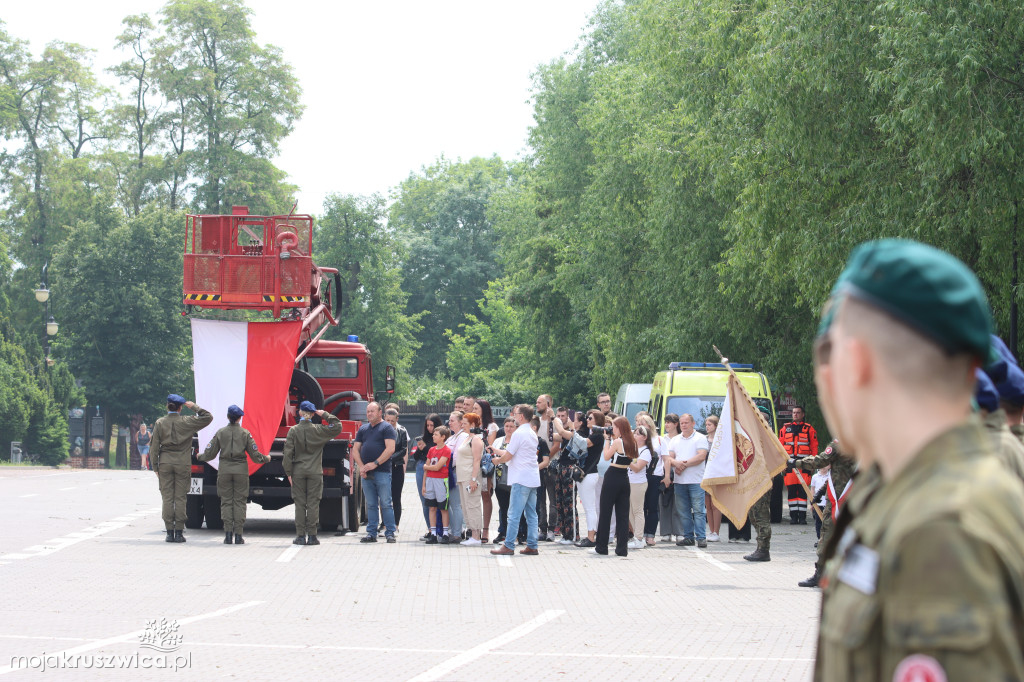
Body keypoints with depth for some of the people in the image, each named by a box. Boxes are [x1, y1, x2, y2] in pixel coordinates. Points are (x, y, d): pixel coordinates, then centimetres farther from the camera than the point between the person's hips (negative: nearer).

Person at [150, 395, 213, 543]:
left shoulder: (159, 423, 1)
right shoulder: (186, 422, -4)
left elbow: (154, 446, 2)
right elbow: (208, 417, 3)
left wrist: (155, 467, 7)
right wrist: (194, 407, 8)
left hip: (165, 464, 1)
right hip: (182, 463, -1)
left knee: (167, 498, 2)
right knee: (180, 498, 1)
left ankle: (169, 532, 0)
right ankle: (179, 532, -1)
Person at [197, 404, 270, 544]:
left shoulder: (220, 432, 1)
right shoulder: (245, 433, -1)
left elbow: (210, 453, 4)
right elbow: (255, 455, 0)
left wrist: (200, 457, 25)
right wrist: (266, 459, 20)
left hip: (224, 470, 1)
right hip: (241, 470, -1)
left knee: (226, 501, 5)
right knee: (239, 501, 3)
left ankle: (228, 534, -2)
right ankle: (238, 535, -1)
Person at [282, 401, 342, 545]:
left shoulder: (293, 431, -4)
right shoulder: (318, 430, -4)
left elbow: (288, 453, -5)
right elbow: (337, 426, 6)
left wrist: (289, 473, 0)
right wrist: (325, 415, 7)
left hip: (298, 472, 0)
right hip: (315, 472, 0)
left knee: (299, 504, 3)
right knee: (313, 504, 2)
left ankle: (300, 536, 2)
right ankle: (312, 536, 1)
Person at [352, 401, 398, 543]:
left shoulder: (387, 428, 0)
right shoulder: (363, 429, 17)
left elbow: (390, 449, -11)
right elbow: (355, 449, 13)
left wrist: (375, 463, -16)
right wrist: (361, 466, -3)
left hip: (382, 472, -5)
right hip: (366, 473, 5)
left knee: (385, 504, -5)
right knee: (371, 505, 7)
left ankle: (390, 533, -2)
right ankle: (371, 533, 10)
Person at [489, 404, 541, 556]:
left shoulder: (519, 434, -11)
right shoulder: (532, 434, 15)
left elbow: (508, 456, -11)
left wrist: (497, 460, 9)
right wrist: (496, 451, 25)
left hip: (521, 480, -9)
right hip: (533, 479, 9)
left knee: (514, 514, -6)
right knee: (531, 514, 8)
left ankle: (508, 546, -7)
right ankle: (532, 546, 8)